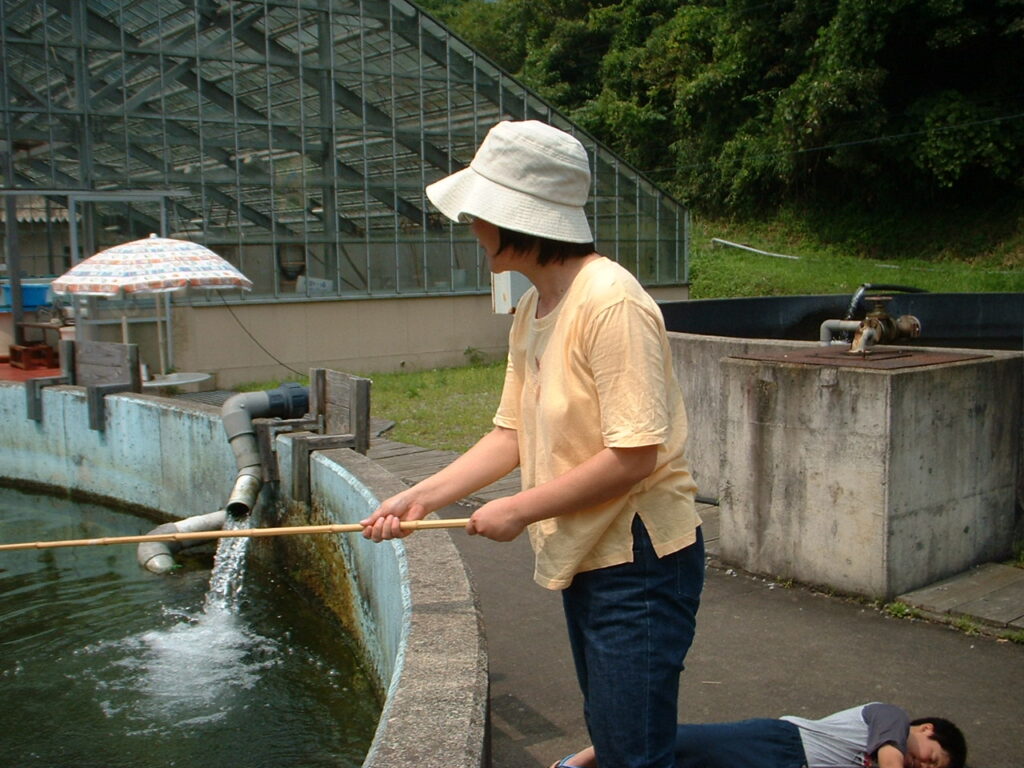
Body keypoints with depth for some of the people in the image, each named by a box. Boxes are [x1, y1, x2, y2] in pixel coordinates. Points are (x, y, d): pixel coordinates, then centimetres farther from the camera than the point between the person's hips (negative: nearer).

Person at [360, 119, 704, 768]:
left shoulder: (610, 303, -23)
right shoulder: (531, 309, 6)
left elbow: (634, 455, -25)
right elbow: (515, 434, 9)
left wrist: (520, 510, -17)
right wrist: (423, 496, 1)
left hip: (640, 562, -9)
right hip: (580, 556, 9)